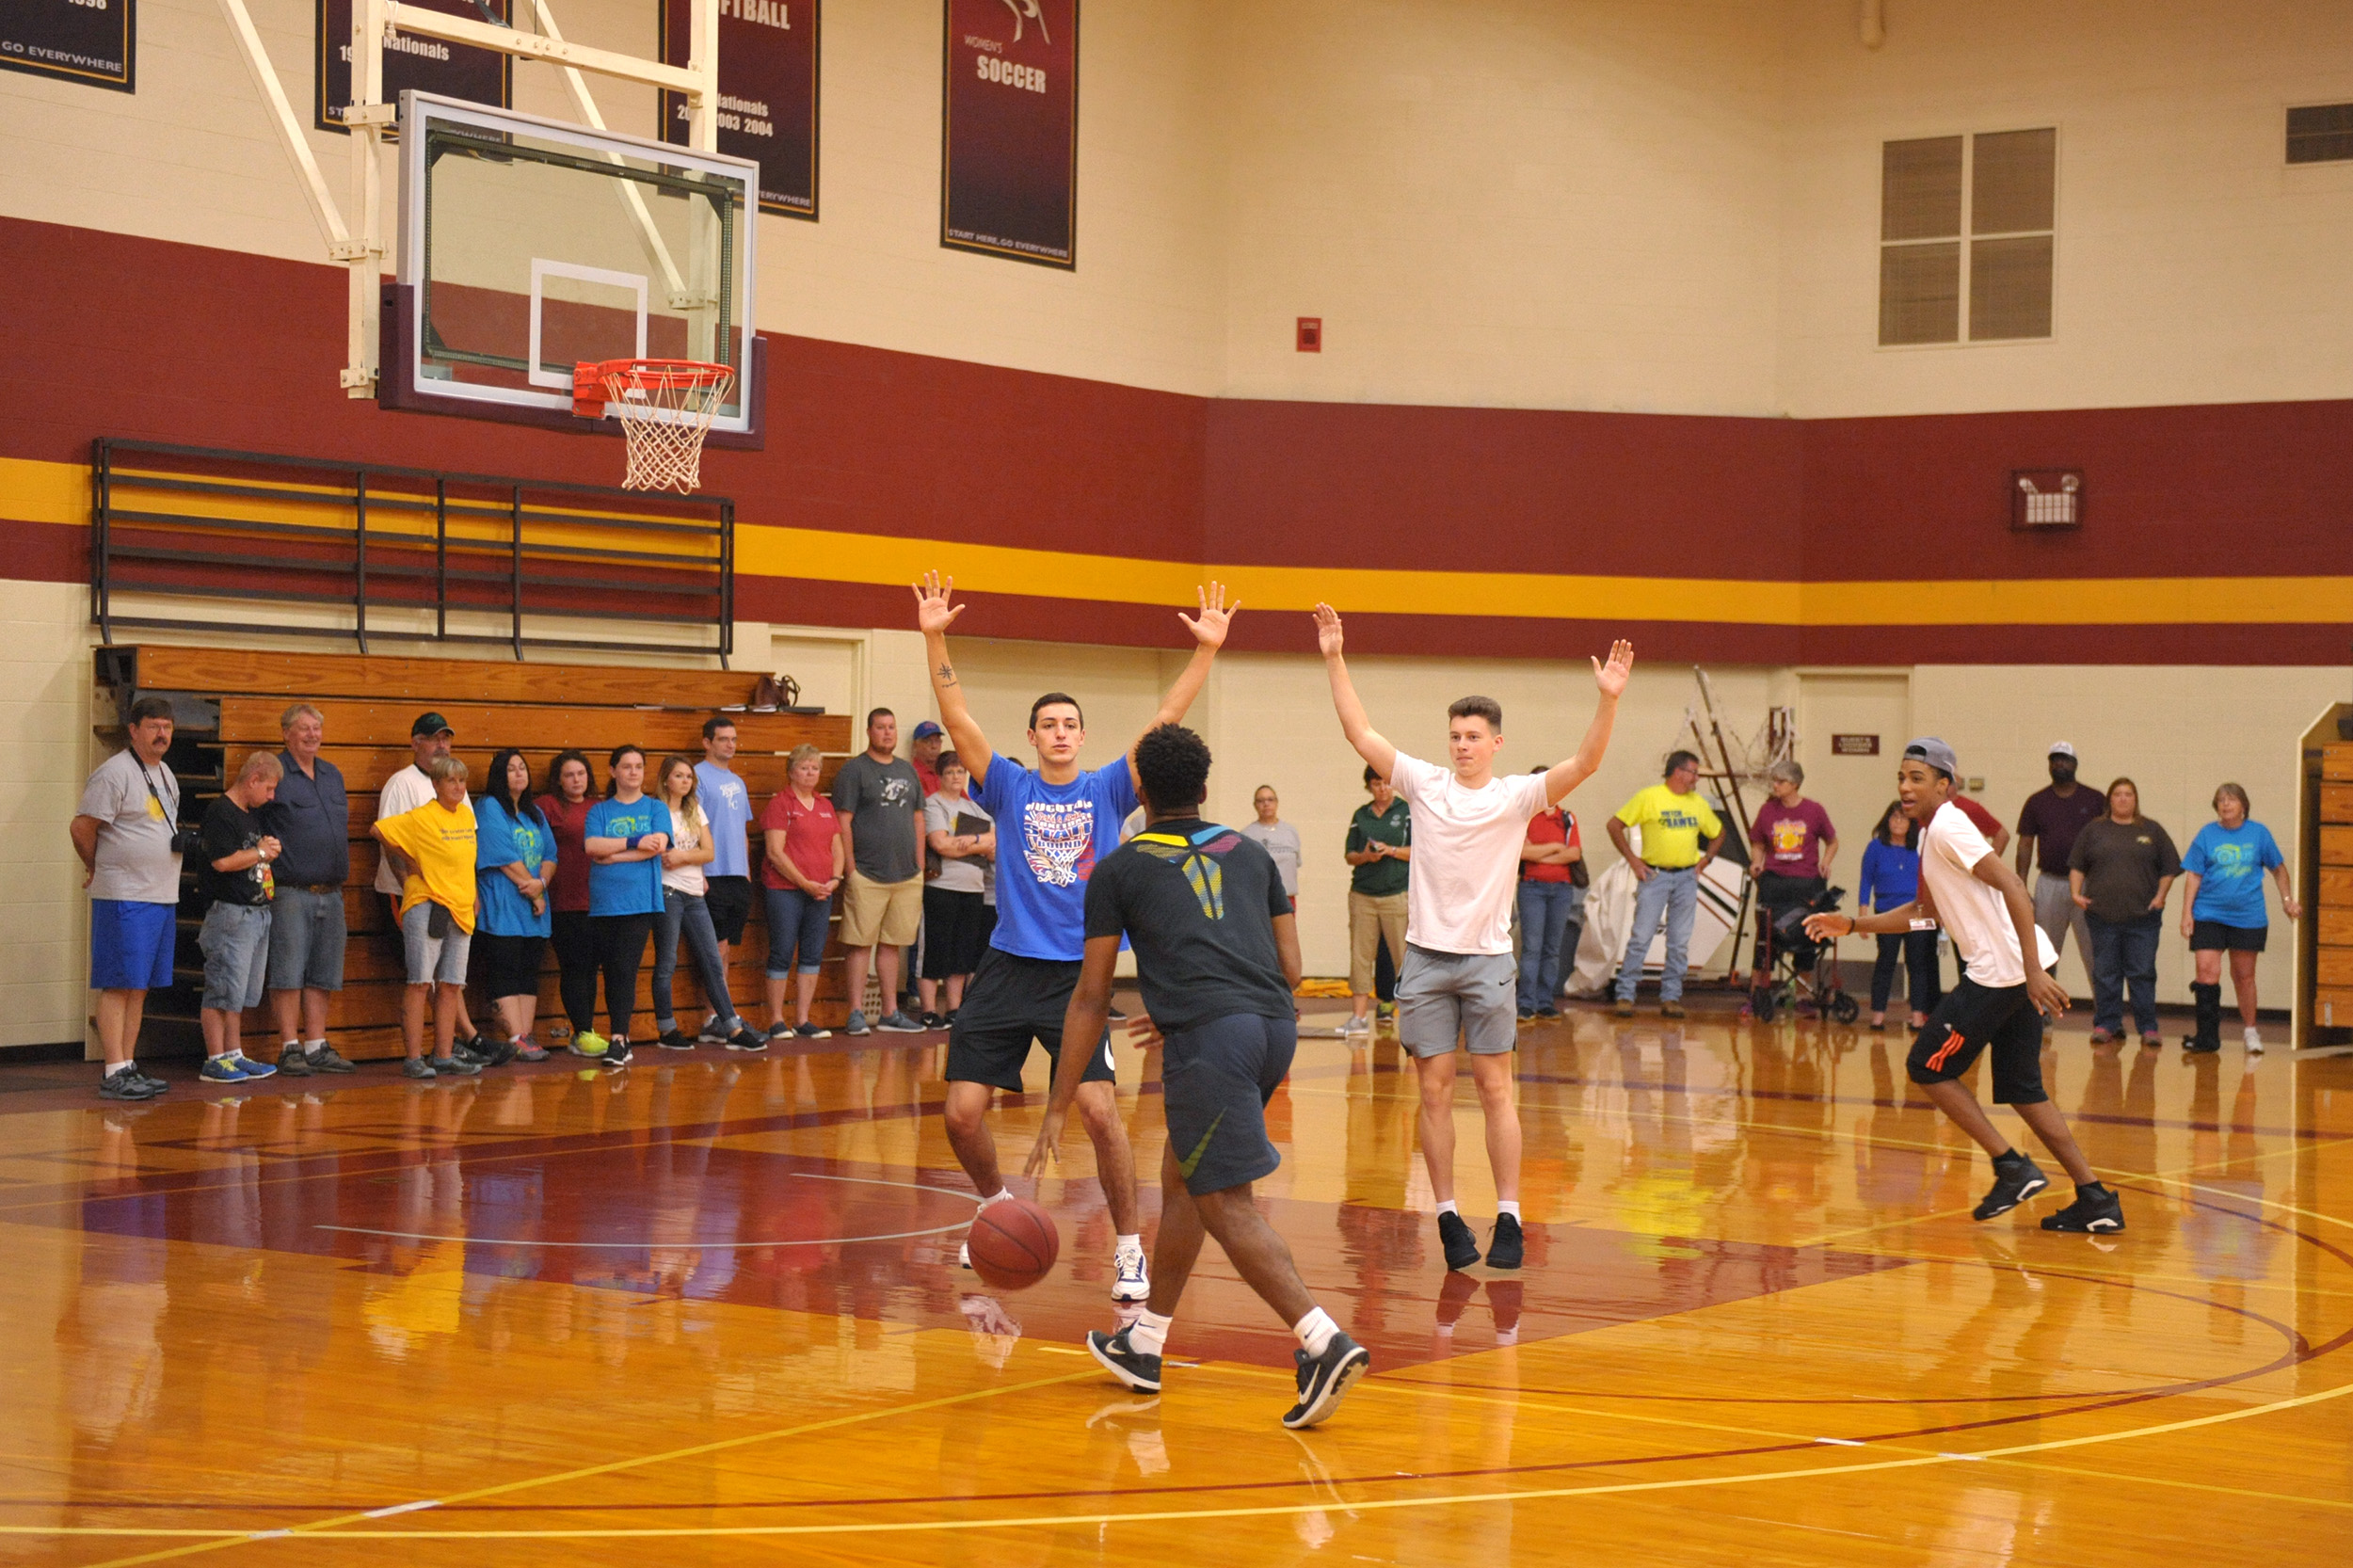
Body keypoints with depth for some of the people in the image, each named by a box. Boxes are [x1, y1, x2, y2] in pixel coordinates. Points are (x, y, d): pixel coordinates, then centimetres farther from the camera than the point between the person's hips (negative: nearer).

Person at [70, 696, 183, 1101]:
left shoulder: (166, 776, 17)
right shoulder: (114, 773, -10)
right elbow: (81, 828, -10)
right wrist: (98, 868, 4)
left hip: (163, 897, 8)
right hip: (124, 898, -8)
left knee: (140, 987, 10)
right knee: (118, 986, -7)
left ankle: (127, 1066, 15)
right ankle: (113, 1074, -7)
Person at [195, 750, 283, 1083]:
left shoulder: (253, 814, 18)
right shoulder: (220, 812, -12)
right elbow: (222, 861, -20)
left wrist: (269, 849, 10)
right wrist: (260, 853, -8)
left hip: (258, 913, 10)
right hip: (230, 914, -10)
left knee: (243, 992, 13)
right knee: (223, 991, -7)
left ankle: (235, 1055, 19)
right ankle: (215, 1060, -3)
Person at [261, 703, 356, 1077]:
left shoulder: (333, 775, 17)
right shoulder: (274, 774, -5)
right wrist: (264, 861, -11)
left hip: (331, 892, 7)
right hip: (290, 892, -6)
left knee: (322, 975, 9)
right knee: (288, 973, -5)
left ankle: (317, 1046, 14)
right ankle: (290, 1049, 0)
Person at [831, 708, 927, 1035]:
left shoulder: (907, 770, 15)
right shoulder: (854, 770, -3)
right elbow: (843, 822, -7)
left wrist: (920, 862, 12)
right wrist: (851, 869, -12)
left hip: (907, 875, 6)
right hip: (868, 875, -6)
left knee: (891, 944, 11)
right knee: (861, 944, -4)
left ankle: (890, 1013, 16)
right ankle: (856, 1013, -1)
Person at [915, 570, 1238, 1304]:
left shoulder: (1107, 790, 5)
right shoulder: (1009, 787, 5)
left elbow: (1165, 720, -2)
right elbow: (958, 718, -4)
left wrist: (1206, 650, -11)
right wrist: (934, 639, -15)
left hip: (1079, 974, -1)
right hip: (1007, 967, 1)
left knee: (1100, 1110, -15)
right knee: (962, 1112, 0)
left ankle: (1129, 1247, -2)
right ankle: (997, 1204, 30)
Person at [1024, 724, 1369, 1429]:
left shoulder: (1117, 869, 14)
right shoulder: (1250, 853, 24)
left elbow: (1091, 999, 13)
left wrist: (1058, 1108, 18)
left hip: (1208, 1033, -6)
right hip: (1276, 1027, 6)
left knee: (1228, 1205, -5)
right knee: (1182, 1176, 22)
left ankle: (1326, 1344, -21)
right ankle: (1143, 1345, 31)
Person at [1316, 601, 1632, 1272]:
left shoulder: (1517, 796, -2)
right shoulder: (1425, 783, 4)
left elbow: (1584, 764, -15)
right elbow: (1359, 733, 2)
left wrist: (1607, 699, -28)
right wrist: (1334, 661, -5)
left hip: (1487, 959, -2)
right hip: (1425, 957, 2)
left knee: (1495, 1087, -1)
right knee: (1435, 1090, 3)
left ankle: (1508, 1219, 2)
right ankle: (1448, 1216, 9)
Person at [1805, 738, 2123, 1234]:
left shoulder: (1947, 827, -11)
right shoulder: (1932, 834, 19)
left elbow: (2014, 888, -21)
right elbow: (1926, 912, 32)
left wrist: (2033, 971, -26)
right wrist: (1853, 924, 28)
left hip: (2002, 970, -10)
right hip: (2018, 971, 10)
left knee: (1927, 1066, 1)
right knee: (2020, 1089, 13)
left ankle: (2012, 1168, 0)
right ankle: (2096, 1200, 11)